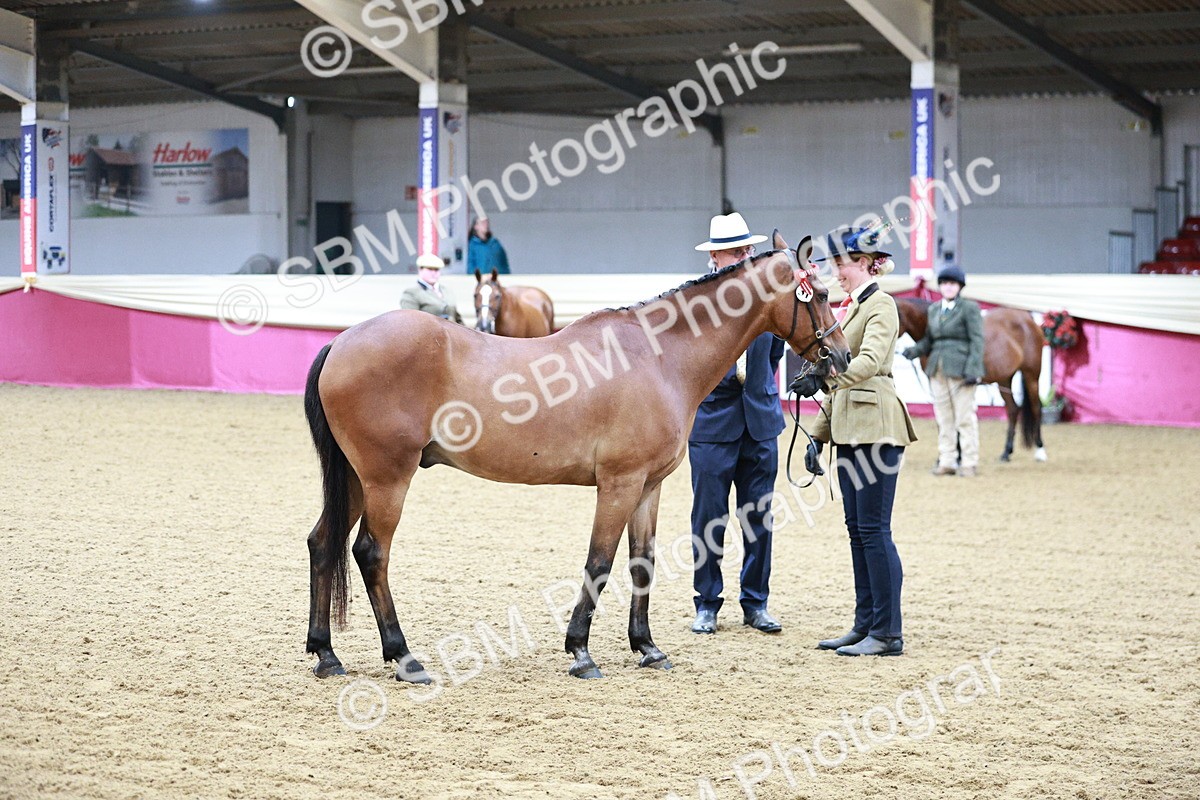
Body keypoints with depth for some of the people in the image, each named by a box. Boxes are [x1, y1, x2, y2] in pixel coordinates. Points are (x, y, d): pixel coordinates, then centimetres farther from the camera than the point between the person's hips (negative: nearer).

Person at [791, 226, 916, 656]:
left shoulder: (880, 305, -9)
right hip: (848, 427, 9)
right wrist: (819, 435, 18)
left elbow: (870, 359, -27)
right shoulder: (850, 307, 19)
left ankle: (887, 632, -5)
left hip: (875, 425, -9)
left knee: (873, 528, -8)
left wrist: (823, 378, -39)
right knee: (857, 528, 10)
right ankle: (865, 625, 15)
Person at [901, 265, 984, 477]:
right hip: (937, 370, 6)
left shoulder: (969, 308, -5)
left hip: (960, 369, -6)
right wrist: (915, 350, -1)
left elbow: (977, 341, -9)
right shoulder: (934, 309, 13)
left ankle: (970, 463, 3)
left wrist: (972, 371, -18)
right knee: (944, 418, 9)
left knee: (964, 417, -2)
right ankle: (946, 461, 14)